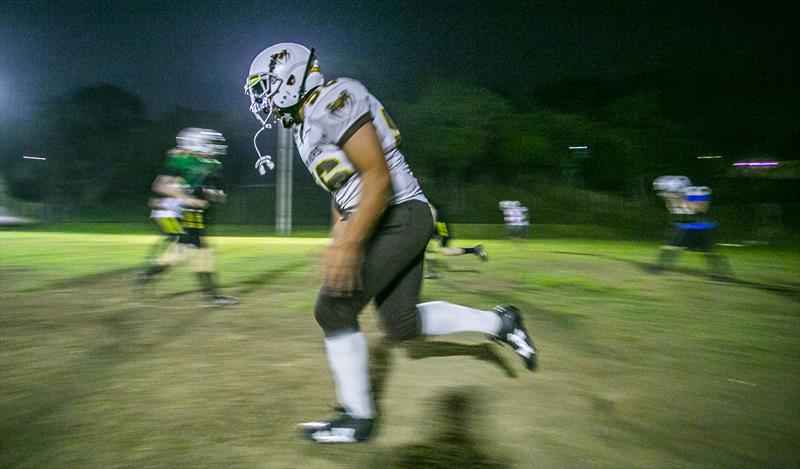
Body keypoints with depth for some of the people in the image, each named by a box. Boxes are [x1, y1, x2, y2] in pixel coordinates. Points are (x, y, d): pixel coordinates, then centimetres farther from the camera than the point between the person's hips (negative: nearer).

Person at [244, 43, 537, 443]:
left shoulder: (331, 100, -14)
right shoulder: (306, 126, 18)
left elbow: (378, 177, -21)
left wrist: (349, 245, -24)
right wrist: (336, 242, 18)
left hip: (399, 218, -10)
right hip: (395, 224, 10)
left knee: (334, 310, -6)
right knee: (401, 325, 12)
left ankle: (357, 417, 9)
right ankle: (499, 323, 23)